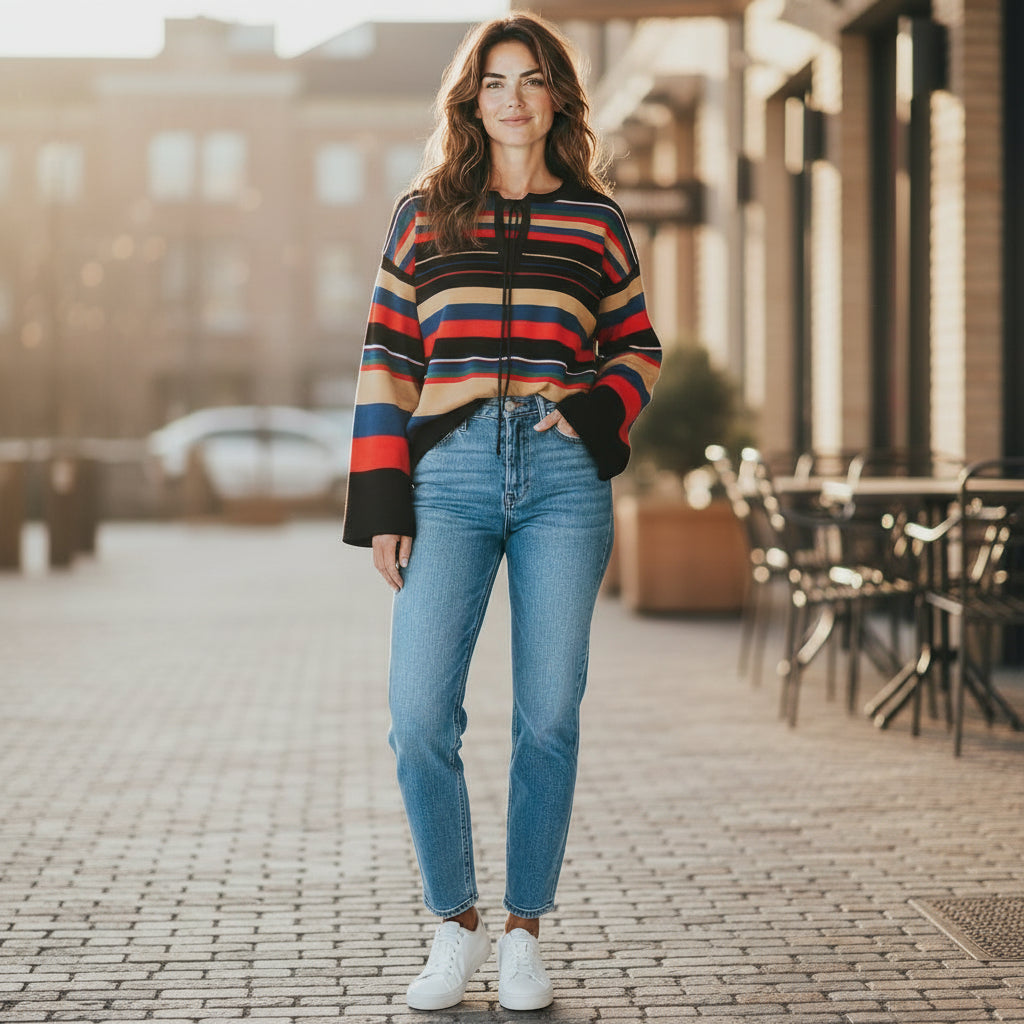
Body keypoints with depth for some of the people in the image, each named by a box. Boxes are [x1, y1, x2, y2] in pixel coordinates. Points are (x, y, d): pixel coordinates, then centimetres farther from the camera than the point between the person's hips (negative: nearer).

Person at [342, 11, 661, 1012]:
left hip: (564, 479, 0)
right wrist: (381, 502, -1)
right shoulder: (423, 214, 11)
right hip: (449, 477, 0)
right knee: (419, 716, -8)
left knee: (548, 719, 2)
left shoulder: (595, 219, 11)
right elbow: (386, 357, 7)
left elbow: (637, 347, 18)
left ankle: (524, 931, 16)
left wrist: (597, 413, -3)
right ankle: (455, 926, 10)